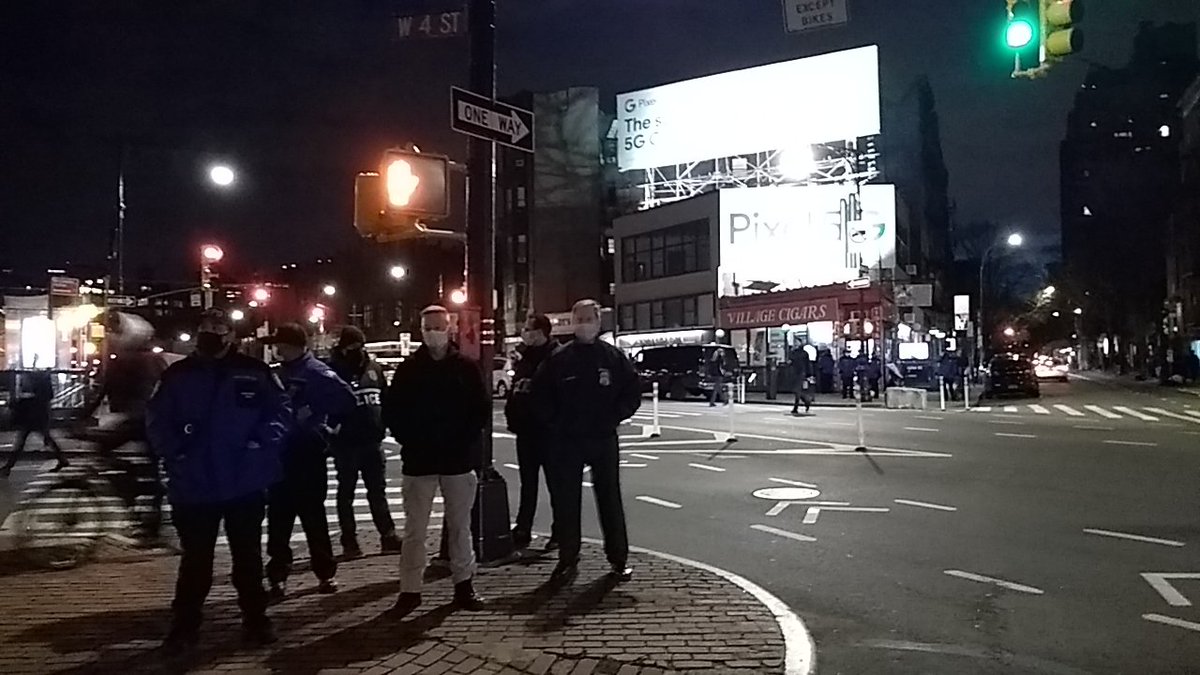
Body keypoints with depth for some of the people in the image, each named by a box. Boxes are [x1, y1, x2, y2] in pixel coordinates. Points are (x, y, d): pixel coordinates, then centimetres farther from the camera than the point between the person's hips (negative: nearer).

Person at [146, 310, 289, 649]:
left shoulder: (255, 372, -1)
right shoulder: (177, 375, 2)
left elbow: (280, 412, -1)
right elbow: (156, 421, 3)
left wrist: (259, 446, -14)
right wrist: (176, 453, -11)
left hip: (245, 484, 0)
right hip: (194, 486, 1)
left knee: (248, 555, 12)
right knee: (195, 558, 10)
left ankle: (255, 618, 23)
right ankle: (185, 623, 23)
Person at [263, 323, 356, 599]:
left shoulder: (317, 373, -8)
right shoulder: (280, 374, 14)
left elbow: (346, 399, -19)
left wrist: (316, 417, -16)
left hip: (308, 453, -6)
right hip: (280, 453, 6)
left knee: (312, 515, 1)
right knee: (278, 518, 6)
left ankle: (325, 573, 13)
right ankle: (278, 576, 14)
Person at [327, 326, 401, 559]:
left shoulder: (373, 368, 7)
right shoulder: (333, 371, -7)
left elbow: (385, 398, 14)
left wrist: (384, 424, 7)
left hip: (372, 441, 5)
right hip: (346, 443, -4)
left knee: (378, 491, 11)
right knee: (346, 492, 7)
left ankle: (388, 535, 17)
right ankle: (349, 541, 14)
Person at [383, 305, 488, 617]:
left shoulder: (466, 368, 1)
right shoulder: (408, 369, 2)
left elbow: (482, 408, 1)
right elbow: (392, 410, 3)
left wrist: (465, 439, -8)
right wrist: (409, 440, -6)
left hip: (459, 459, 0)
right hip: (418, 460, 0)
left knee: (460, 526, 10)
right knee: (415, 529, 4)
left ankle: (464, 584, 20)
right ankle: (410, 590, 11)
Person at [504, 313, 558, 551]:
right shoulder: (523, 355, 12)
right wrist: (513, 416, 7)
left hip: (546, 431, -8)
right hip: (525, 430, 8)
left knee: (554, 480, 3)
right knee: (528, 482, 14)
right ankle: (522, 531, 22)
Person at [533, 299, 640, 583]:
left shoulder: (614, 357, 1)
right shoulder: (558, 359, 1)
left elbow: (633, 392, 4)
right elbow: (540, 395, 5)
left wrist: (614, 418, -5)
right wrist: (555, 423, -2)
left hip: (604, 440, -1)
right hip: (566, 442, 1)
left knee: (610, 500, 6)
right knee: (565, 502, 4)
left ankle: (619, 559, 16)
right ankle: (568, 559, 16)